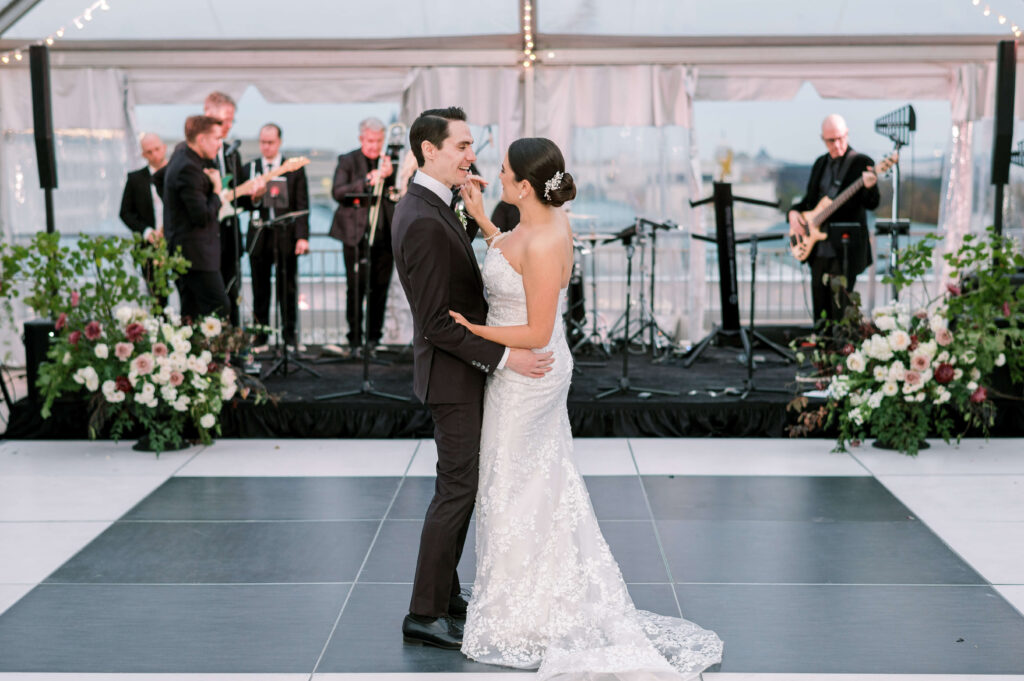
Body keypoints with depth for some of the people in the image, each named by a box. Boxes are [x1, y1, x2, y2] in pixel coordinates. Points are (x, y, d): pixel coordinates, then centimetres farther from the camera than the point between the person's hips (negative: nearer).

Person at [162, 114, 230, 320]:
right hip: (195, 254, -11)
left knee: (192, 314, 12)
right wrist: (216, 188, -9)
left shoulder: (181, 152, 11)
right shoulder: (188, 169, -21)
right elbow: (203, 217, -23)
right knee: (219, 308, -11)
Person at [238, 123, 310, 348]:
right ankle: (260, 334, 11)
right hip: (259, 239, 1)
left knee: (288, 288, 4)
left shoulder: (295, 169, 5)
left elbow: (302, 206, 0)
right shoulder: (248, 169, 9)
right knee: (260, 290, 4)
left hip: (286, 238, -1)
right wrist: (253, 197, -17)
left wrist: (302, 237, -10)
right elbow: (241, 204, 6)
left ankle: (290, 333, 13)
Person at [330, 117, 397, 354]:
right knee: (356, 289, -2)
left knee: (380, 288, 6)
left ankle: (373, 337, 17)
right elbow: (337, 192, -11)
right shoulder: (347, 161, 3)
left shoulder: (390, 163, 11)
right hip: (356, 234, -3)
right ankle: (355, 339, 6)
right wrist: (366, 181, -21)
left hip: (384, 236, 3)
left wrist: (389, 175, -15)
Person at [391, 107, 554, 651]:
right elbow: (436, 323, -25)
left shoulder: (425, 205, 8)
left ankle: (445, 595, 30)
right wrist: (504, 356, -23)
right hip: (453, 374, -10)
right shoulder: (424, 222, -25)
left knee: (457, 485, 17)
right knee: (458, 490, -2)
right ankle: (424, 615, 8)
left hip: (457, 368, 10)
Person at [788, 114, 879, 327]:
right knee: (820, 312, 12)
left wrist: (870, 188, -36)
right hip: (818, 250, 6)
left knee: (840, 312, -5)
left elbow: (871, 205, -14)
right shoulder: (820, 163, 14)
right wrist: (794, 212, 1)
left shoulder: (862, 163, -5)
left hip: (845, 251, -6)